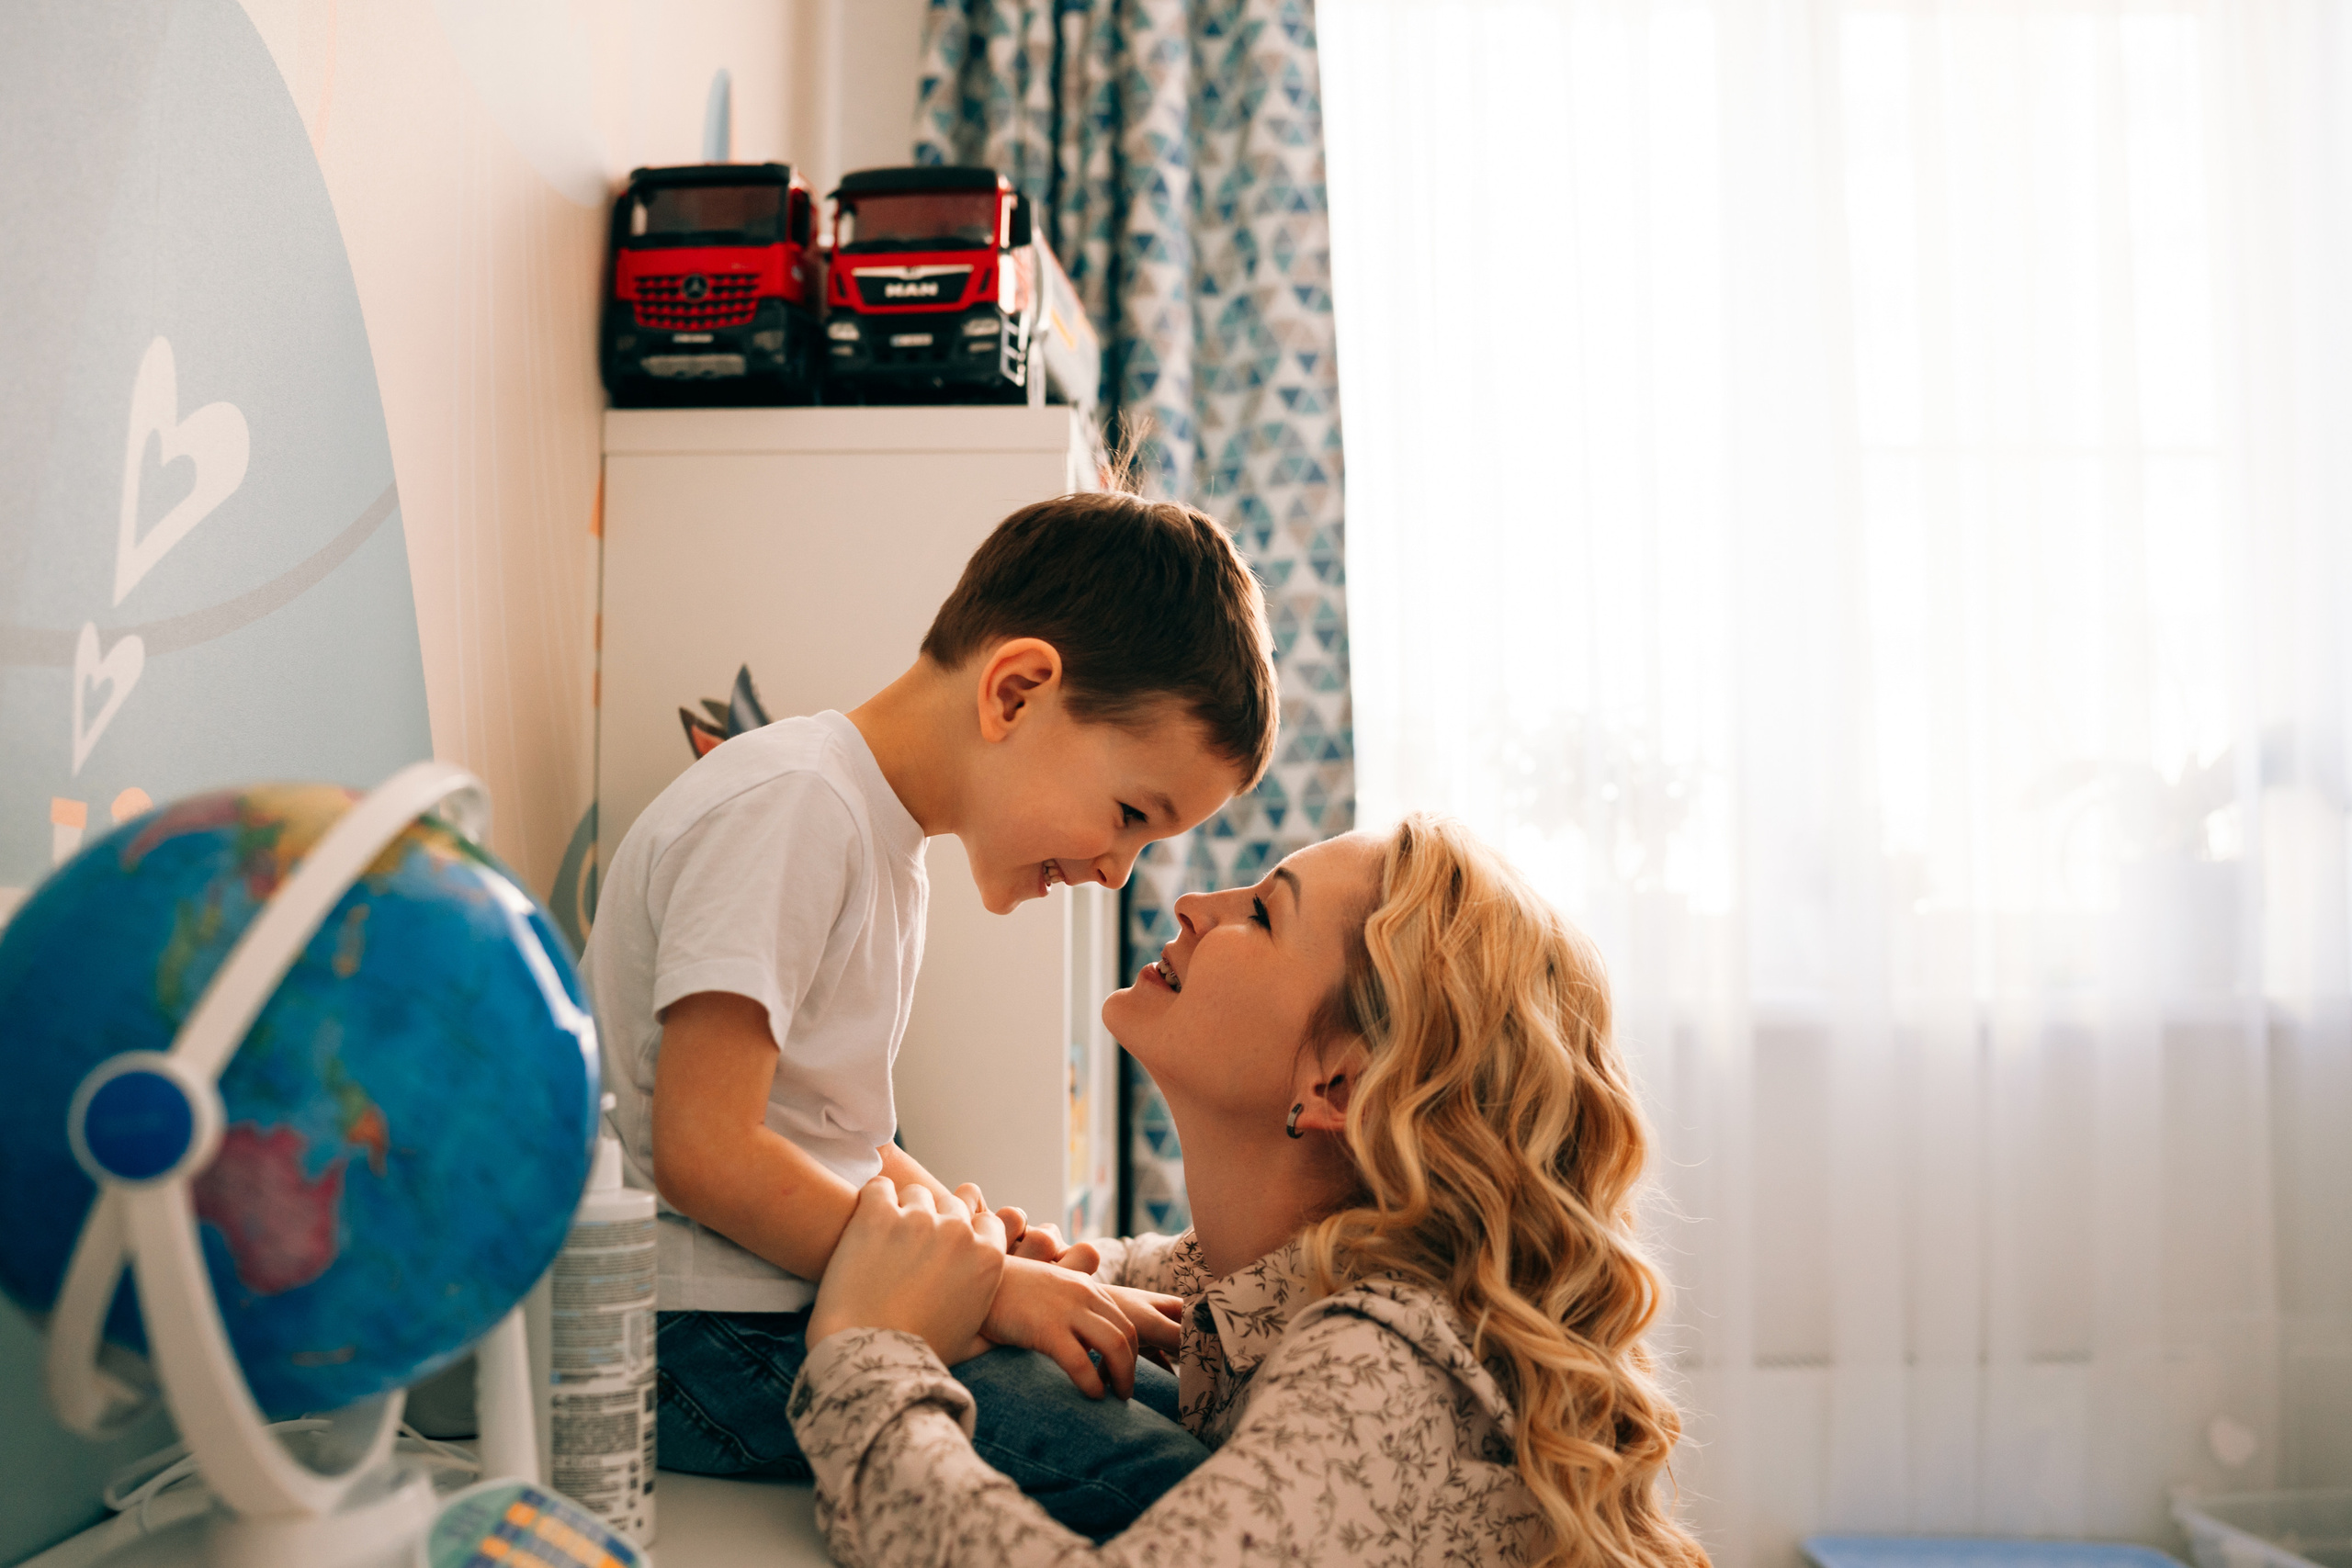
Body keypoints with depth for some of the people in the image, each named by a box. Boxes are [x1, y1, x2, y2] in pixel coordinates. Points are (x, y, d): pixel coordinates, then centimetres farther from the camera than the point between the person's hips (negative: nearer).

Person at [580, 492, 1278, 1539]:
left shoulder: (884, 836, 15)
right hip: (712, 1337, -9)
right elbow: (702, 1150, -22)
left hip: (809, 1296, 9)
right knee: (1149, 1478, -23)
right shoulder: (789, 804, -16)